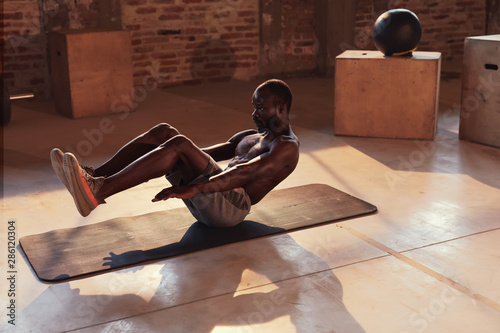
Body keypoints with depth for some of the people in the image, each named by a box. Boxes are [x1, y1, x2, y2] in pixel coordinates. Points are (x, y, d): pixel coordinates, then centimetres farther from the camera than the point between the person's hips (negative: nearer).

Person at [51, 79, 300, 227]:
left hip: (232, 205, -9)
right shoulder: (250, 137, 26)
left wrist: (192, 188, -37)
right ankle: (93, 177, -11)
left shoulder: (288, 147, -4)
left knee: (179, 145, -28)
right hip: (205, 203, 9)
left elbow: (246, 173, -22)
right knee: (163, 132, -4)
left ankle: (98, 192, -36)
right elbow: (206, 154, 24)